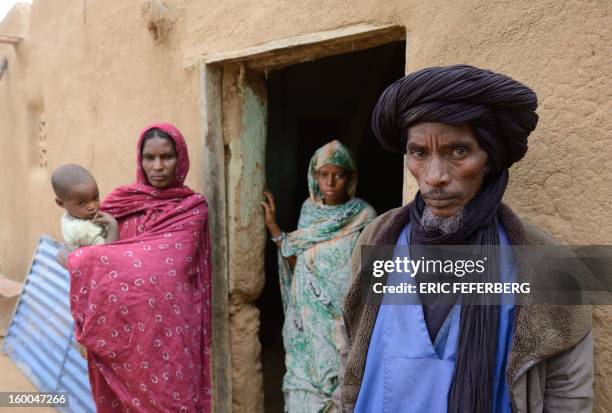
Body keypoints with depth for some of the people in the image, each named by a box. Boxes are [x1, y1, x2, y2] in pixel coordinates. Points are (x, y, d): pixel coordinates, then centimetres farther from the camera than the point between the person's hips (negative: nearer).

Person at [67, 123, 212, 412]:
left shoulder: (191, 208, -6)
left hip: (166, 325, -3)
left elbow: (164, 265, -18)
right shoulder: (123, 200, 5)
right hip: (123, 321, 3)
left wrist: (82, 260, -15)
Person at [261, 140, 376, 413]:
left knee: (338, 386, 5)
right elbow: (297, 263, 5)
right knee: (303, 384, 11)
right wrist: (273, 227, -1)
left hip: (341, 321, -4)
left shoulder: (364, 216, -9)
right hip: (308, 318, 4)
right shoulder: (309, 209, 3)